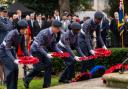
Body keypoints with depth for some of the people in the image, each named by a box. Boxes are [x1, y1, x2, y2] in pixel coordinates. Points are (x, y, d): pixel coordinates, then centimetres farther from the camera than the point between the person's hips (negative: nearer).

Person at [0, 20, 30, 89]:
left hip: (11, 51, 7)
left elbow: (23, 48, -3)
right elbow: (7, 49, -32)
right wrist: (14, 60, -41)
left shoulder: (22, 35, -10)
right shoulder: (12, 34, -30)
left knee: (15, 68, -2)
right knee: (10, 68, -16)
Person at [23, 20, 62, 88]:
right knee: (38, 68, -10)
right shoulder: (44, 33, -29)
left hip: (43, 50, 8)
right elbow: (39, 46, -30)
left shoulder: (54, 34, -5)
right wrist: (46, 54, -36)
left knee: (48, 65, -3)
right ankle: (26, 79, 14)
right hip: (36, 50, -8)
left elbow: (53, 45, 1)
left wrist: (59, 51, -15)